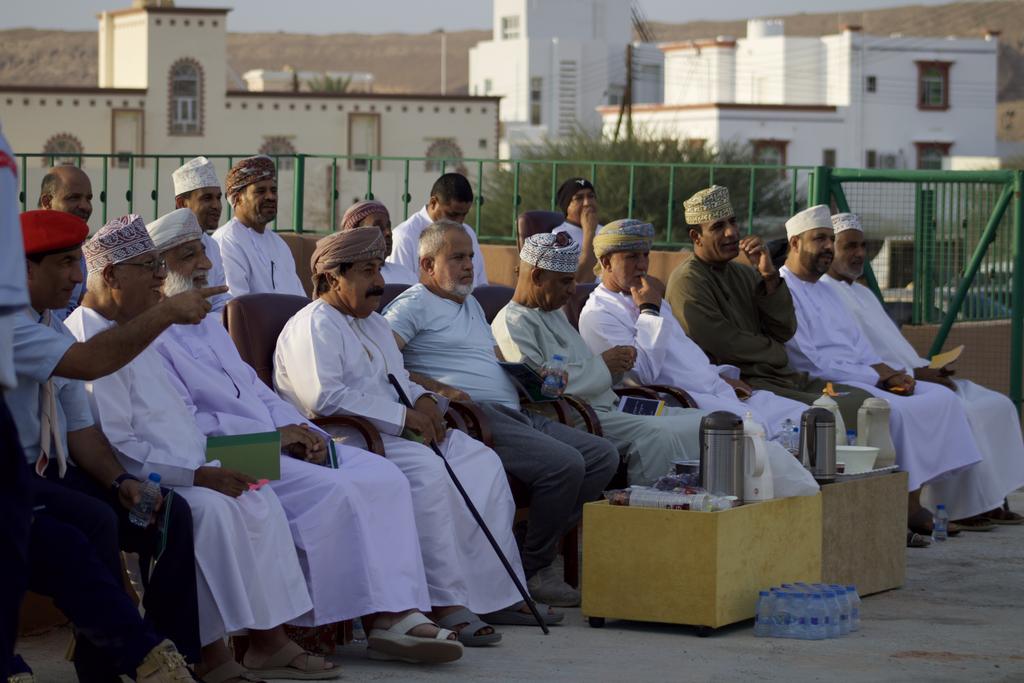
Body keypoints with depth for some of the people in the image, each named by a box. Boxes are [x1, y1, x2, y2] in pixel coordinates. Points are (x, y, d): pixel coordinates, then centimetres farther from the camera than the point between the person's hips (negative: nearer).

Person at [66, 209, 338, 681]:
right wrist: (195, 475, -20)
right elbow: (115, 446, -20)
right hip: (128, 483, -10)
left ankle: (269, 635, -8)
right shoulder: (89, 341, -14)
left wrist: (213, 463, 8)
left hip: (175, 471, 10)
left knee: (257, 499, -6)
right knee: (211, 509, -30)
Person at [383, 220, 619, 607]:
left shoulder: (471, 304, 31)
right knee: (564, 463, -27)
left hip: (515, 413, 10)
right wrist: (435, 388, -22)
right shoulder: (414, 305, 1)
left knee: (603, 455, -3)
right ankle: (534, 571, -13)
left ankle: (542, 543, -7)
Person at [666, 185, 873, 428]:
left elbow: (784, 331, 9)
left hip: (782, 377, 8)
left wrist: (769, 276, -4)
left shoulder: (744, 274, 19)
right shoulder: (687, 281, -5)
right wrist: (775, 353, 3)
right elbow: (722, 344, -13)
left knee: (864, 399, -9)